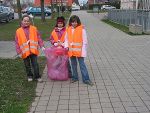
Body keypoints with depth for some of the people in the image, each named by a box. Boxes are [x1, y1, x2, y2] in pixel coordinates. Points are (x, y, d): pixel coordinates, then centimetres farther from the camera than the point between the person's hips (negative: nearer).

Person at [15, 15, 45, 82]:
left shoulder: (34, 29, 3)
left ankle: (37, 76, 15)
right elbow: (17, 42, 1)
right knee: (27, 65, 12)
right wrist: (19, 52, -5)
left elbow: (38, 38, 3)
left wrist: (41, 46, -7)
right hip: (24, 51, 1)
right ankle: (29, 76, 30)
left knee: (35, 64, 2)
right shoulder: (18, 31, 2)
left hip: (33, 50, -1)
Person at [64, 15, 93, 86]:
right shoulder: (68, 29, 5)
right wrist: (66, 46, 0)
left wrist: (83, 50, -11)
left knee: (82, 64, -2)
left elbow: (85, 41, -7)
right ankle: (75, 77, 28)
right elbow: (66, 39, 15)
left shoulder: (82, 29, -8)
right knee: (73, 64, 15)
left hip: (79, 50, -4)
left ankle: (86, 79, 6)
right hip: (71, 51, 4)